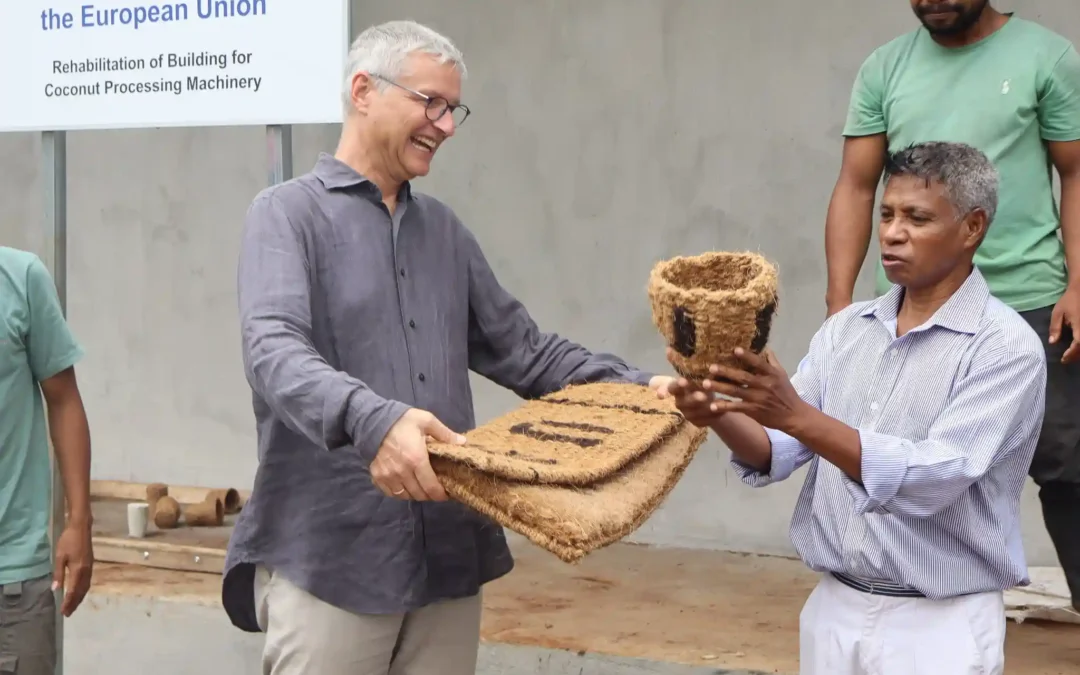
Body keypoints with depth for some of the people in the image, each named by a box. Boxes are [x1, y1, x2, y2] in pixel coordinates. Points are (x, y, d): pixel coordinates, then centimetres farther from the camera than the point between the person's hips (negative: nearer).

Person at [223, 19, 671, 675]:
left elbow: (525, 350, 18)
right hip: (328, 558, -5)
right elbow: (274, 350, -20)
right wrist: (369, 420, -38)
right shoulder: (289, 213, -3)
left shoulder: (445, 229, 16)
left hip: (450, 555, 6)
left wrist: (637, 387, 4)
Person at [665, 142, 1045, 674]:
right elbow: (775, 454, 0)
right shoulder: (845, 328, 4)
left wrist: (796, 414, -32)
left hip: (937, 623, -5)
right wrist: (720, 417, -21)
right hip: (833, 609, 5)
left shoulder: (1006, 346, -13)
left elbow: (930, 479, -24)